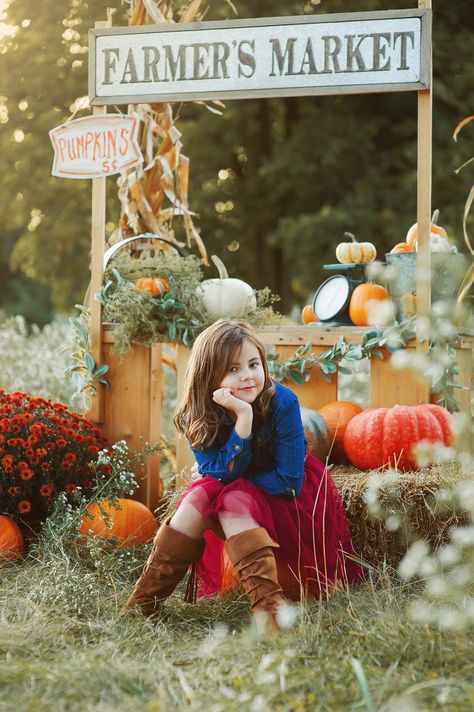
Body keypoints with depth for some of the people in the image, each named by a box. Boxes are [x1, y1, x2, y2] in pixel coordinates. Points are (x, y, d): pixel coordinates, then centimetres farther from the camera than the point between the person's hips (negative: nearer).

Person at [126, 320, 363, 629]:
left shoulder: (282, 402, -21)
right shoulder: (198, 418, -12)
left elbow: (288, 481, -22)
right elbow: (223, 474, -22)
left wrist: (227, 482, -16)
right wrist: (243, 417, -33)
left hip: (291, 507, -4)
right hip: (239, 511, 4)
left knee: (233, 497, -30)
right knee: (201, 492, -25)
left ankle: (270, 600, -45)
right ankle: (144, 601, -23)